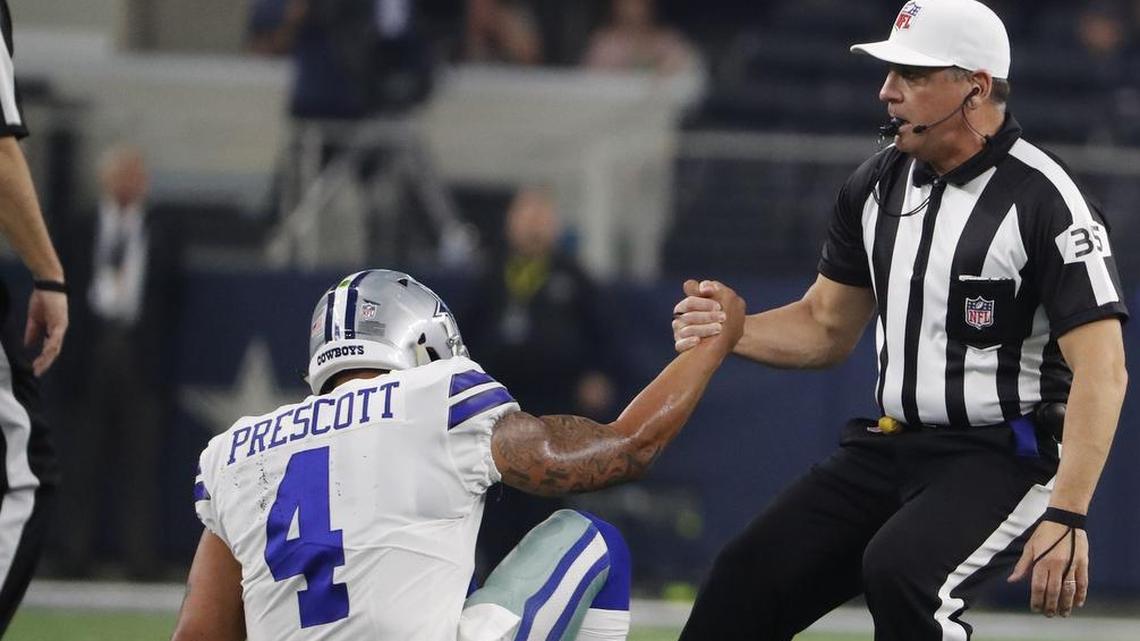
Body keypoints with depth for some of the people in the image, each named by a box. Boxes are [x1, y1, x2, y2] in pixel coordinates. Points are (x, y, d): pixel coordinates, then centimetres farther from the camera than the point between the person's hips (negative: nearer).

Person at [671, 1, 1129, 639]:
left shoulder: (1043, 200, -15)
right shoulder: (879, 184, 8)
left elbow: (1102, 370, -20)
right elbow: (827, 327, 19)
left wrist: (1066, 516, -29)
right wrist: (729, 329, -2)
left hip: (1004, 459, -7)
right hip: (888, 445, 8)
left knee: (898, 571, -33)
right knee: (747, 580, -4)